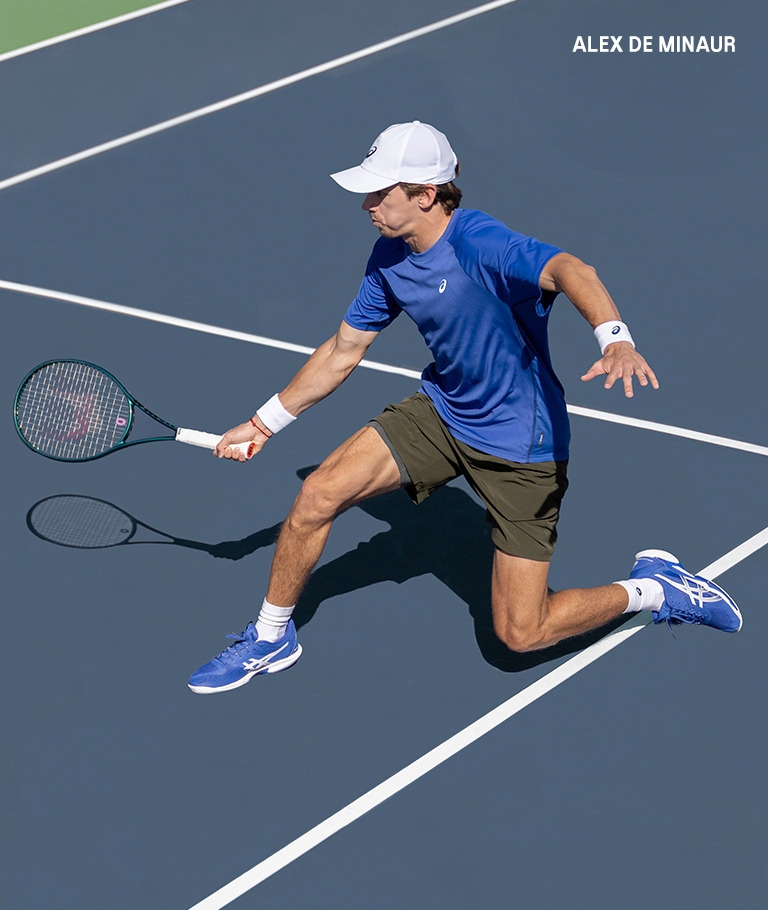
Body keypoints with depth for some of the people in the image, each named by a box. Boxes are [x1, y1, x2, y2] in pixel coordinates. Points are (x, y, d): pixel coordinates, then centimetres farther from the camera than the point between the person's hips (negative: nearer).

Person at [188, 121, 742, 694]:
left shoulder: (478, 242, -28)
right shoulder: (389, 259, -3)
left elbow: (570, 272, -47)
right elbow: (343, 352, 10)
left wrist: (615, 338, -67)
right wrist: (265, 423, 14)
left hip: (521, 446, -7)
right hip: (442, 413, 7)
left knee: (521, 634, -6)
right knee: (318, 495, -8)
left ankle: (651, 588, 19)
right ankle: (271, 640, 14)